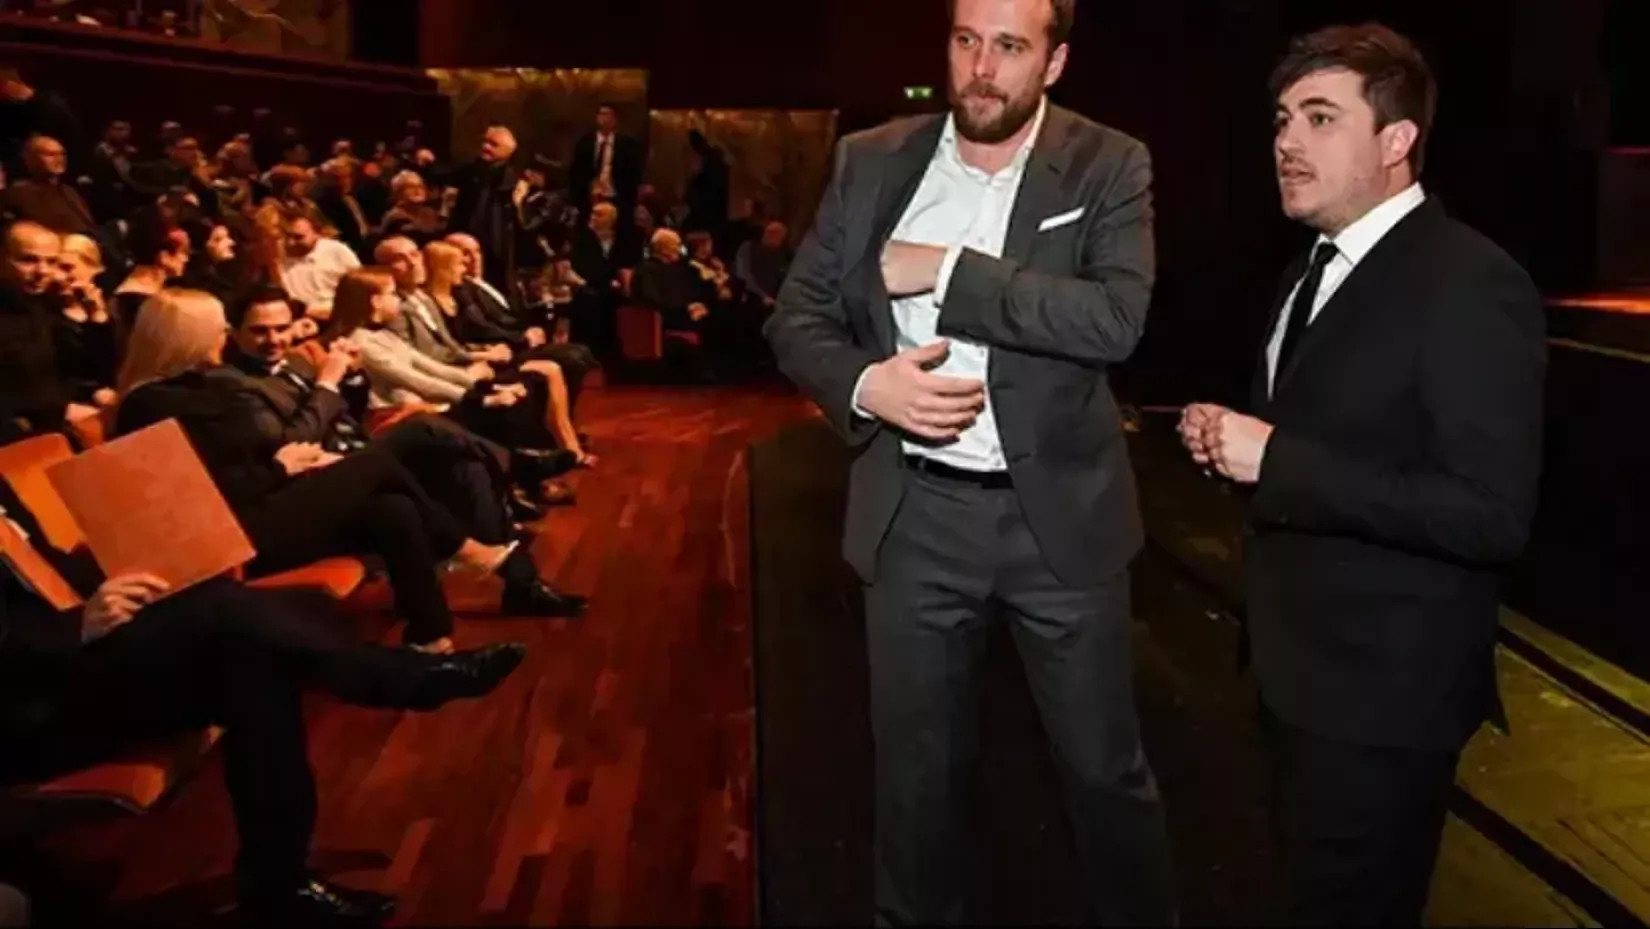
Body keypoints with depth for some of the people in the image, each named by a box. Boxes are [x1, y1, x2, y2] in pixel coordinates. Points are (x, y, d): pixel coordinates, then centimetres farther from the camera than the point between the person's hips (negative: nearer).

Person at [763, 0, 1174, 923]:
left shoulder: (1109, 166, -5)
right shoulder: (872, 161, 2)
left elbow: (1117, 318, -20)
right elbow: (798, 317, 4)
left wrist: (946, 270, -21)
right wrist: (866, 384, -17)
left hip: (1060, 514, -1)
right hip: (916, 517, 2)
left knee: (1106, 768, 14)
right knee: (918, 766, 17)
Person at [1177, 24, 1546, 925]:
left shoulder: (1470, 285, -21)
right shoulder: (1313, 271, 9)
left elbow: (1491, 516, -28)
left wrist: (1275, 460, -28)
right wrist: (1234, 439, -2)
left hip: (1383, 687, -9)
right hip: (1301, 663, 9)